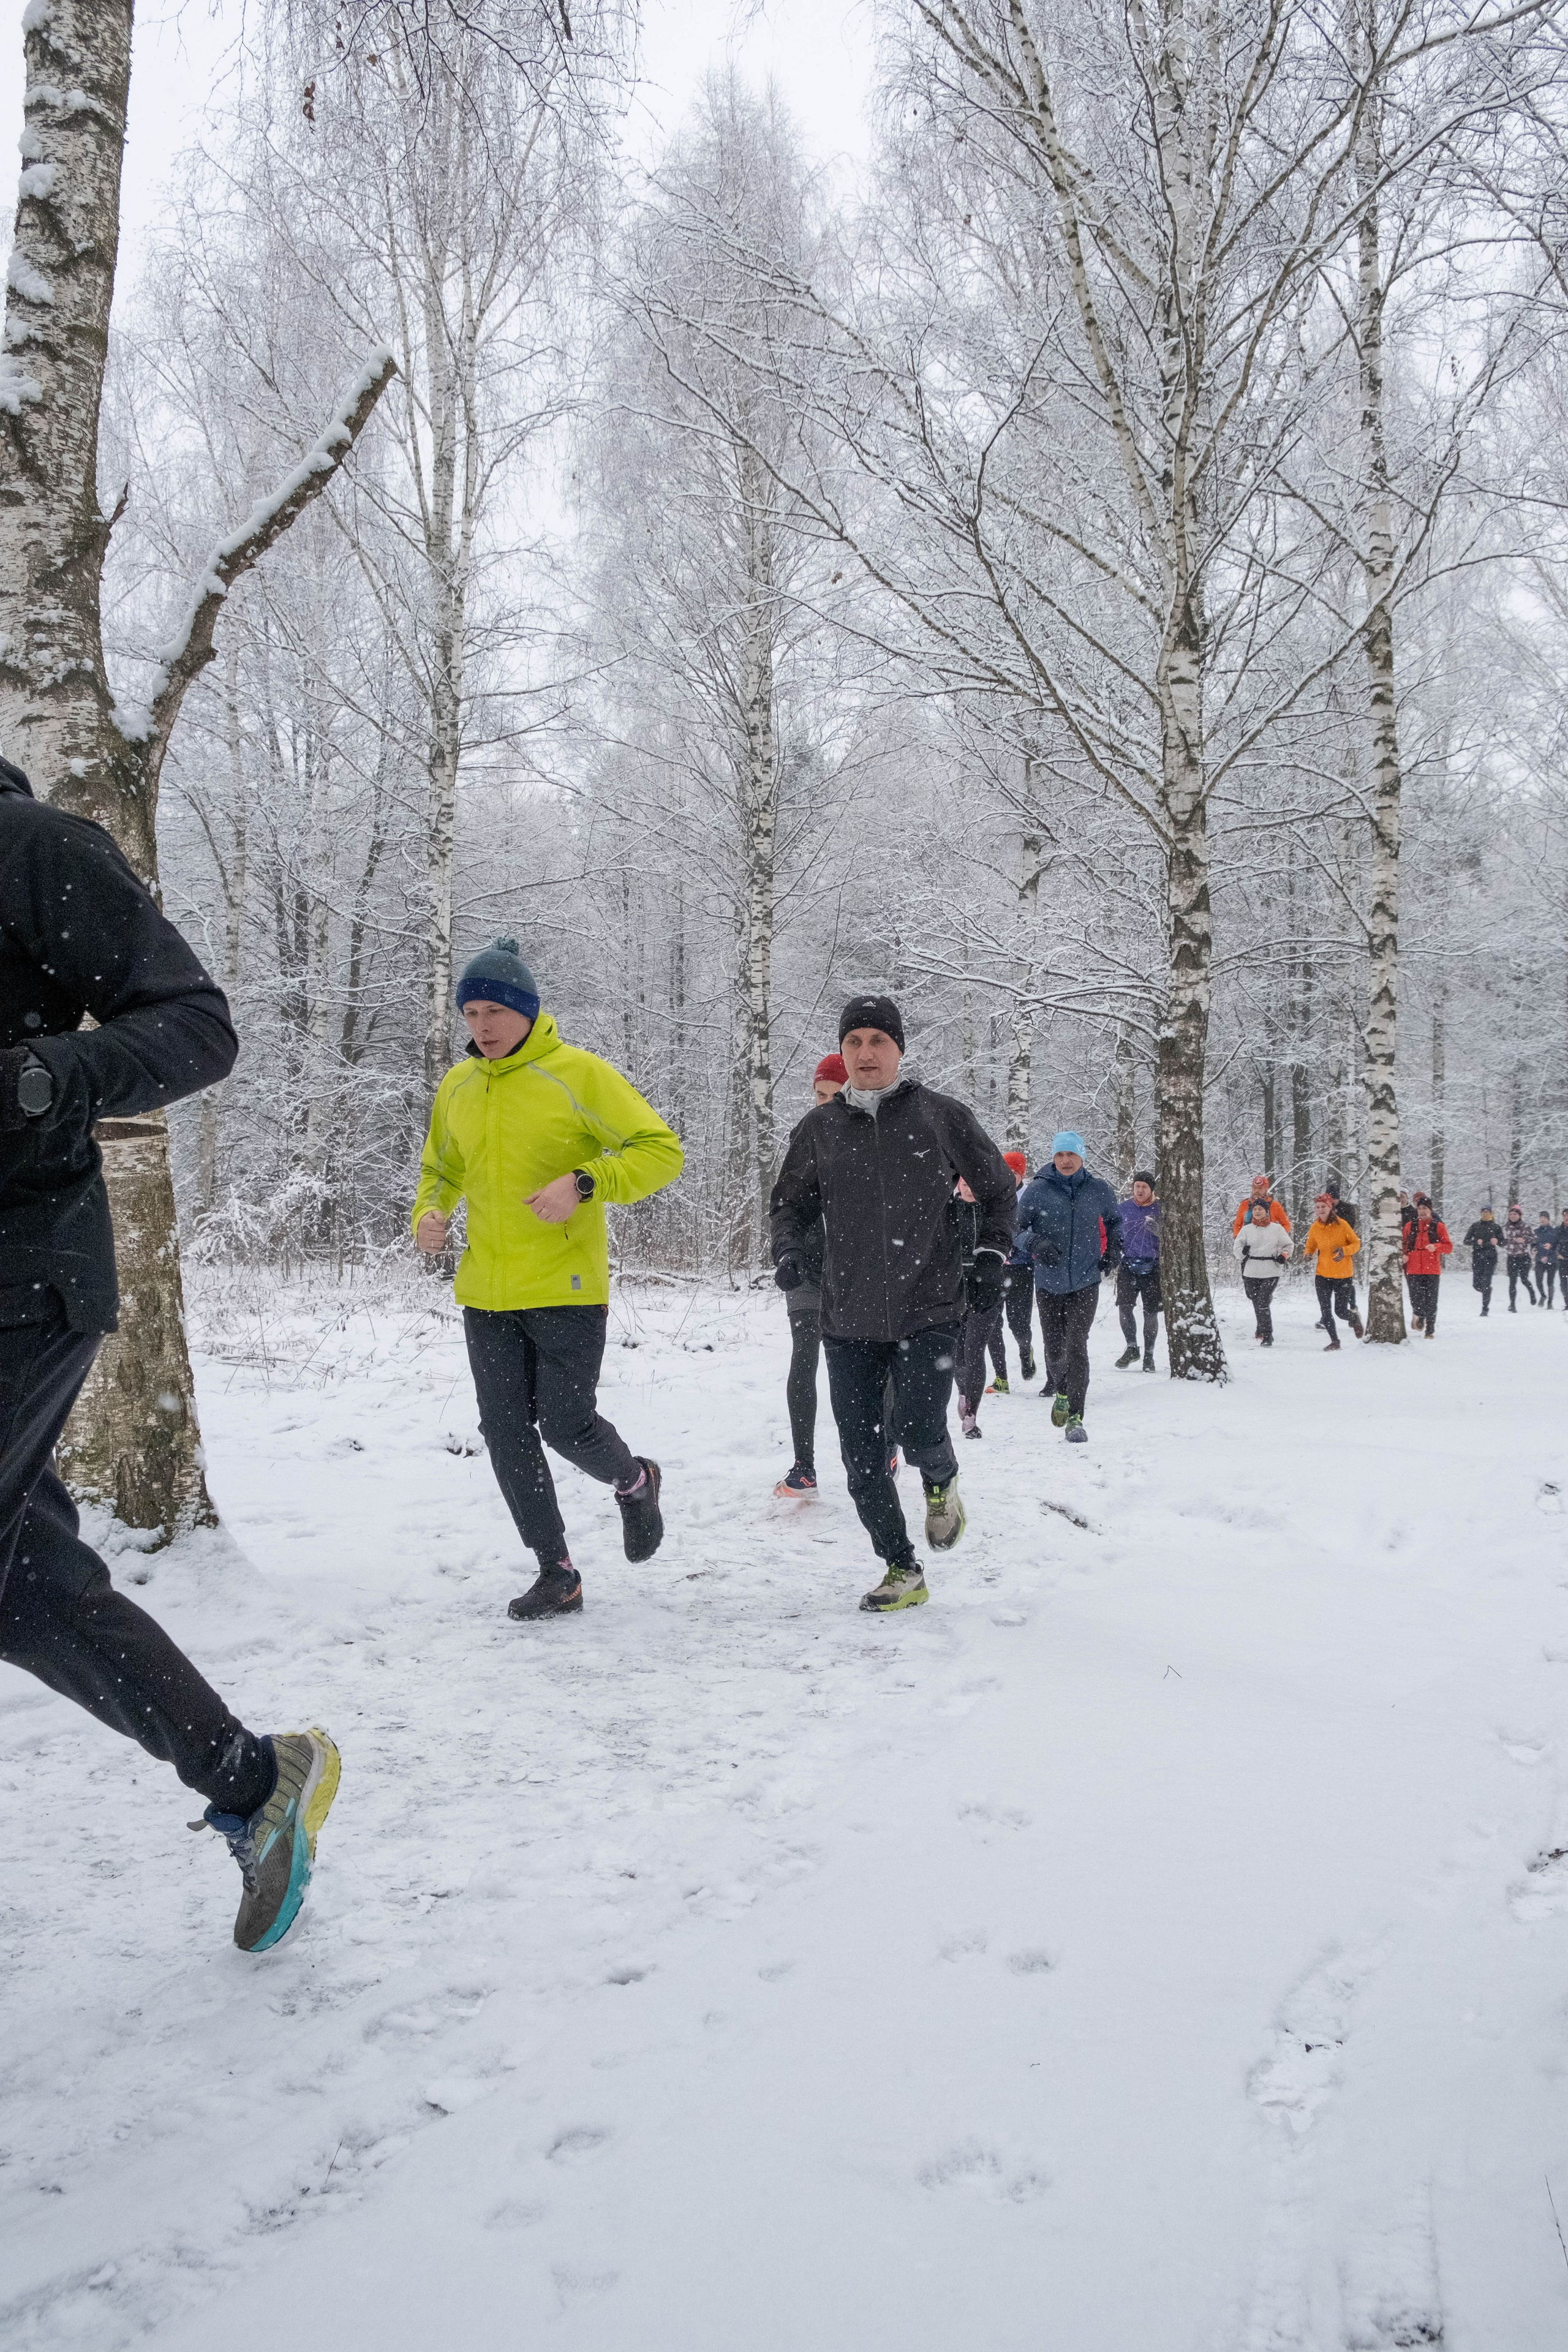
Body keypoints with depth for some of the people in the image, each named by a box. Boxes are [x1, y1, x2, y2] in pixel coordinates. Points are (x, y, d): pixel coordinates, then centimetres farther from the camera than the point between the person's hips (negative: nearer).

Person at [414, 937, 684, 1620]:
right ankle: (556, 1573, 17)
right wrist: (429, 1212, 2)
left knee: (566, 1424, -4)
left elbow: (661, 1150, -9)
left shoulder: (578, 1073, -8)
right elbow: (441, 1169, 24)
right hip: (486, 1296, 5)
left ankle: (634, 1481, 31)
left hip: (566, 1290, -5)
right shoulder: (456, 1087, 8)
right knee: (507, 1435, 4)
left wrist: (584, 1184, -23)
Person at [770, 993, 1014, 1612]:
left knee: (921, 1436, -14)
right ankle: (902, 1571, 19)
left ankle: (940, 1484, 24)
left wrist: (989, 1259, 3)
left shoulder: (941, 1116, 0)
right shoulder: (820, 1127, 6)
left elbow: (998, 1190, 12)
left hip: (929, 1311, -3)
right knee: (862, 1456, 2)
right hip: (848, 1318, 3)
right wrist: (786, 1247, -3)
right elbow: (791, 1202, 17)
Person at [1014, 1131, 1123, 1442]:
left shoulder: (1098, 1189, 4)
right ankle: (1061, 1390, 39)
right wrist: (1035, 1243, -16)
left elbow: (1114, 1221, 22)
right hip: (1049, 1282, 1)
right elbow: (1017, 1226, 3)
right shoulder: (1037, 1190, -2)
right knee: (1054, 1348, 8)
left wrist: (1113, 1252, 9)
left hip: (1085, 1282, -1)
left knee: (1076, 1347, -13)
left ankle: (1074, 1418, -11)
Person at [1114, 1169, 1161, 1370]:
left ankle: (1149, 1355, 15)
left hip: (1152, 1268, -1)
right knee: (1124, 1308, -10)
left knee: (1151, 1313, 2)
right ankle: (1132, 1348, 7)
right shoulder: (1124, 1208, 7)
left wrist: (1157, 1228, -21)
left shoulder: (1160, 1209, 2)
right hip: (1129, 1265, 1)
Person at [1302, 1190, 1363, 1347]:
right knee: (1325, 1311, 1)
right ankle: (1334, 1341, 18)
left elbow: (1356, 1243, -2)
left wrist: (1344, 1251, -21)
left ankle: (1355, 1319, 36)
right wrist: (1307, 1253, -11)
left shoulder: (1342, 1224, -10)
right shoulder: (1314, 1227, 0)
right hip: (1323, 1275, 3)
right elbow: (1310, 1246, 12)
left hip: (1343, 1274, -3)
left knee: (1340, 1311, 1)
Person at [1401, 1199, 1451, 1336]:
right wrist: (1403, 1255, -1)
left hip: (1432, 1269, -1)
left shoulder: (1438, 1226, 6)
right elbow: (1403, 1244, 20)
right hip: (1413, 1270, 1)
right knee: (1416, 1300, -6)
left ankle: (1430, 1330, 8)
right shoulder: (1410, 1226, 11)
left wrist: (1436, 1247, -17)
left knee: (1431, 1301, -2)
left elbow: (1448, 1246, 3)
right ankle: (1420, 1317, 25)